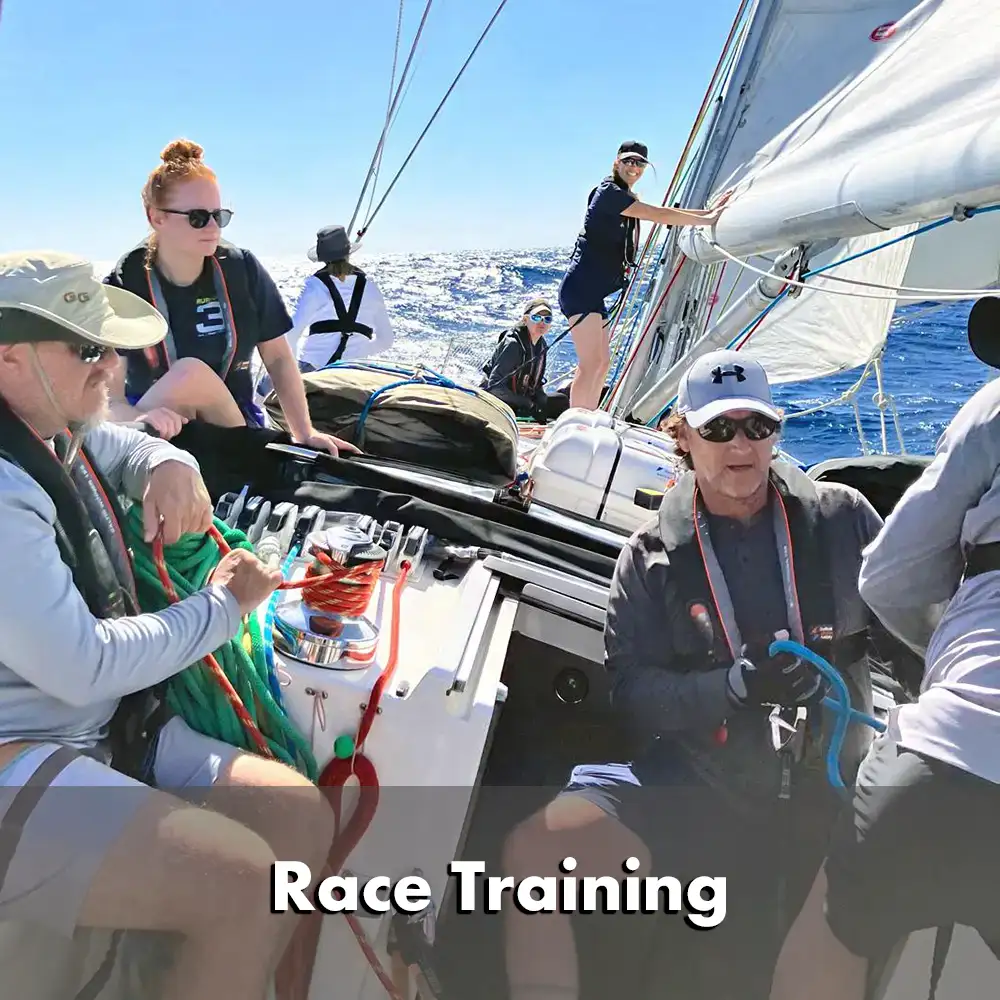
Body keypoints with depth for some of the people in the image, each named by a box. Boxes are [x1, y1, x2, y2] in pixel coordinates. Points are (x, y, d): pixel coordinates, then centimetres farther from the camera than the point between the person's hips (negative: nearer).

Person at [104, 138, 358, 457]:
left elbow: (278, 358, 1)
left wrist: (305, 434, -9)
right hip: (155, 433, -3)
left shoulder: (242, 269, -7)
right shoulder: (123, 285, -13)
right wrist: (140, 418, -42)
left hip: (234, 424, 3)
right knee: (191, 372, -32)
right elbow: (110, 401, -18)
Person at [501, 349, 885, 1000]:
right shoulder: (654, 555, 5)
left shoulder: (842, 518, 5)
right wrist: (733, 687, -17)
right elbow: (633, 694, -2)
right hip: (696, 789, -1)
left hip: (829, 793, 1)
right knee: (535, 847, -22)